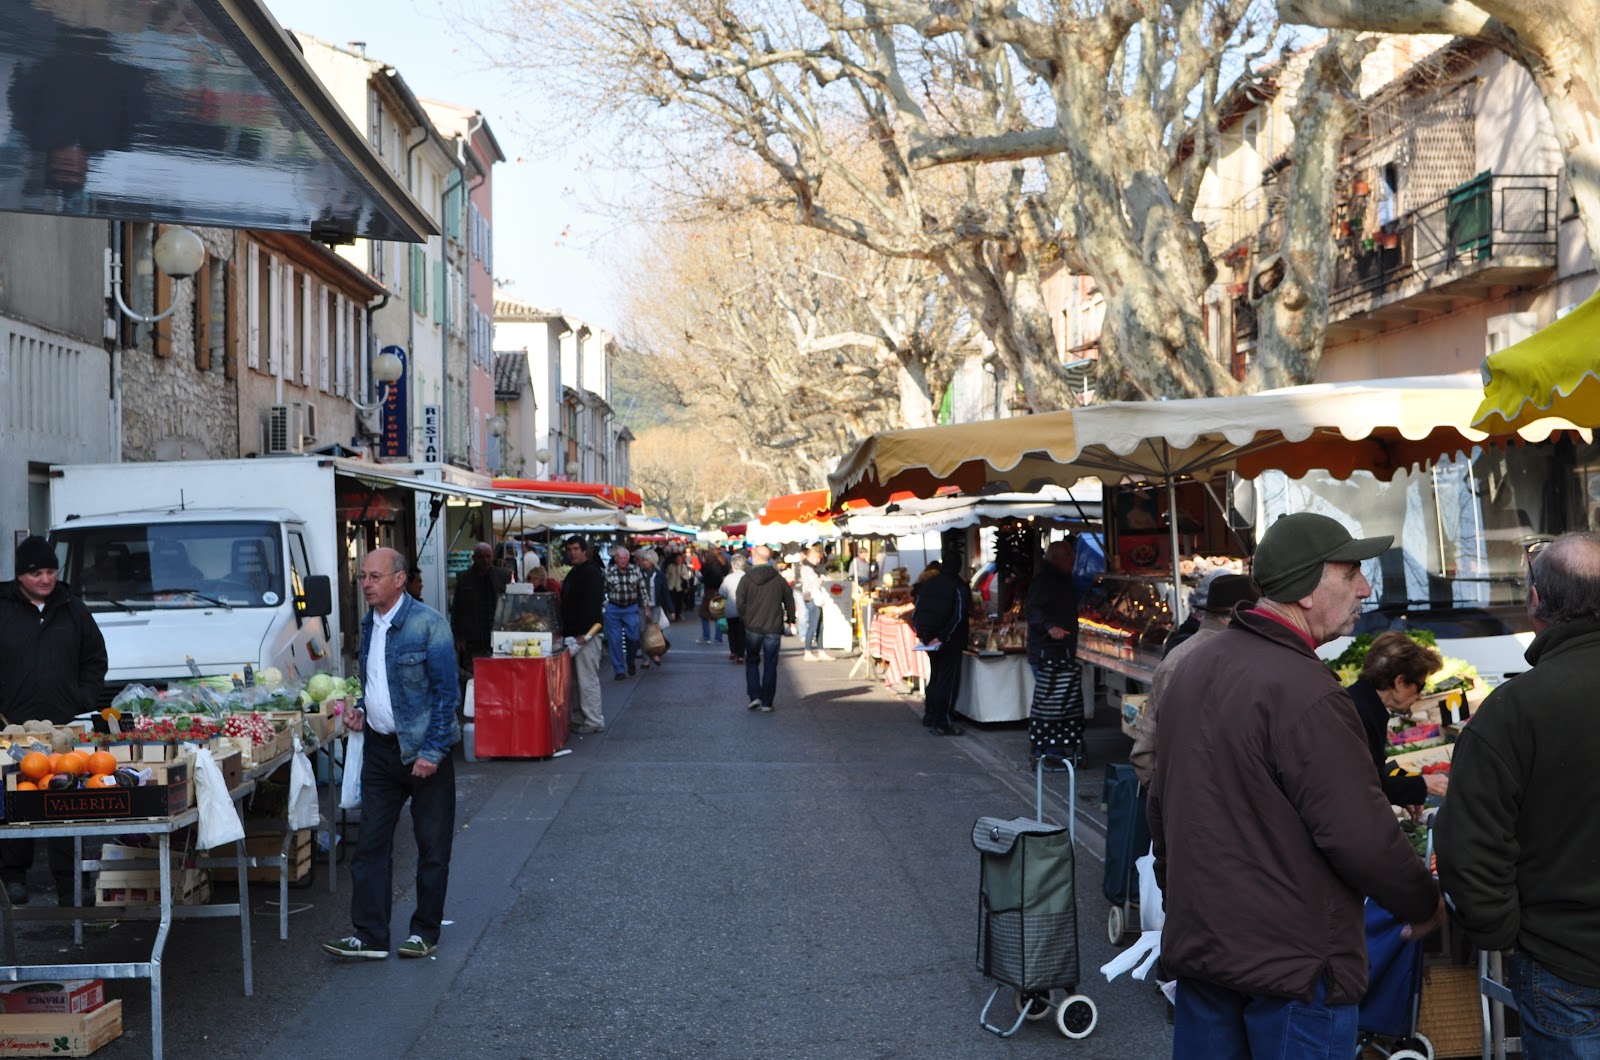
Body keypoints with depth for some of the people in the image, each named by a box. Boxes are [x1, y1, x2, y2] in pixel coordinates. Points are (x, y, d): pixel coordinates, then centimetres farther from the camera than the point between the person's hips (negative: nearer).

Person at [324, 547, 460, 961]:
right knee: (370, 844, 5)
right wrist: (361, 710, 4)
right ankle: (369, 934, 11)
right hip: (379, 748, 6)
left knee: (432, 846, 5)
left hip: (423, 749, -6)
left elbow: (445, 691, -14)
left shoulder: (428, 623, -12)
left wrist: (432, 751, -18)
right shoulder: (369, 624, 9)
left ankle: (425, 931, 16)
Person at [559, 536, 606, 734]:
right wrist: (566, 629, 17)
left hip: (587, 633, -10)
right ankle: (585, 717, 19)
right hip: (576, 633, 10)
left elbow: (592, 605, -21)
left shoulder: (591, 573, -13)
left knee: (587, 678, -8)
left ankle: (593, 721, -4)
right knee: (582, 677, 13)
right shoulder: (574, 573, 19)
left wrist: (584, 634, -24)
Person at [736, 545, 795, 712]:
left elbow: (739, 603, -9)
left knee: (752, 662, 15)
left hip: (752, 628, -1)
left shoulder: (746, 579, -6)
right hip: (774, 629, 1)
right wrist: (790, 619, 17)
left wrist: (746, 619, 7)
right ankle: (767, 703, 5)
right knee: (770, 666, 6)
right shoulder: (779, 579, -1)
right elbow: (789, 600, 3)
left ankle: (755, 697, 3)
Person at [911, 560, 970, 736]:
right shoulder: (959, 586, -11)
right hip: (951, 642, -6)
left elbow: (916, 613, 6)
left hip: (931, 641, 6)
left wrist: (922, 634, 5)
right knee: (948, 682, -2)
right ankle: (942, 724, -3)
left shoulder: (928, 584, 7)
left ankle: (930, 718, 25)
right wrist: (942, 637, -19)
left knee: (934, 679, 19)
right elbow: (958, 616, -20)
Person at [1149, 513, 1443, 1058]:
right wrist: (1425, 905, -2)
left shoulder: (1192, 666, 6)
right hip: (1291, 964, -8)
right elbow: (1363, 837, -20)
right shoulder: (1307, 692, -22)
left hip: (1197, 946, 8)